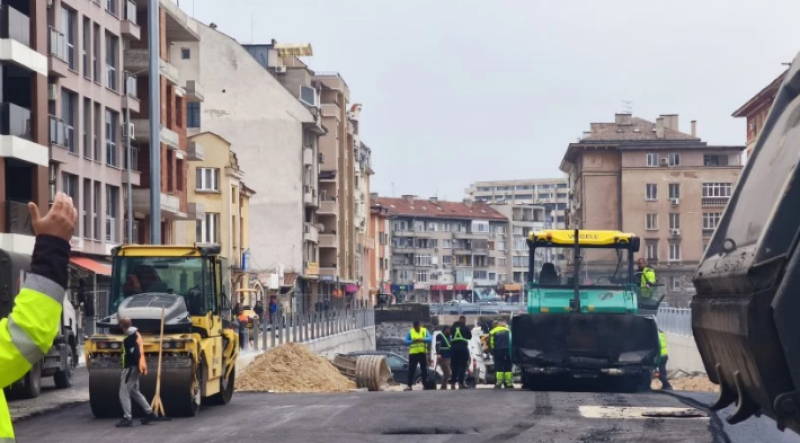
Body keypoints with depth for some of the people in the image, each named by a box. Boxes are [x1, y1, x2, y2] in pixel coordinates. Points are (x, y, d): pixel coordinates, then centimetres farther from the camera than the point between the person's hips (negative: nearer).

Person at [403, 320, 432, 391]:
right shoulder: (410, 332, 5)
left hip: (423, 353, 1)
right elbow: (406, 341, -1)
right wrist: (413, 341, -19)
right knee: (411, 369, -5)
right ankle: (409, 385, -5)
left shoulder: (425, 331, 7)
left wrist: (422, 339, -22)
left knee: (424, 369, 5)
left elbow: (429, 339, -5)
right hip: (413, 353, -1)